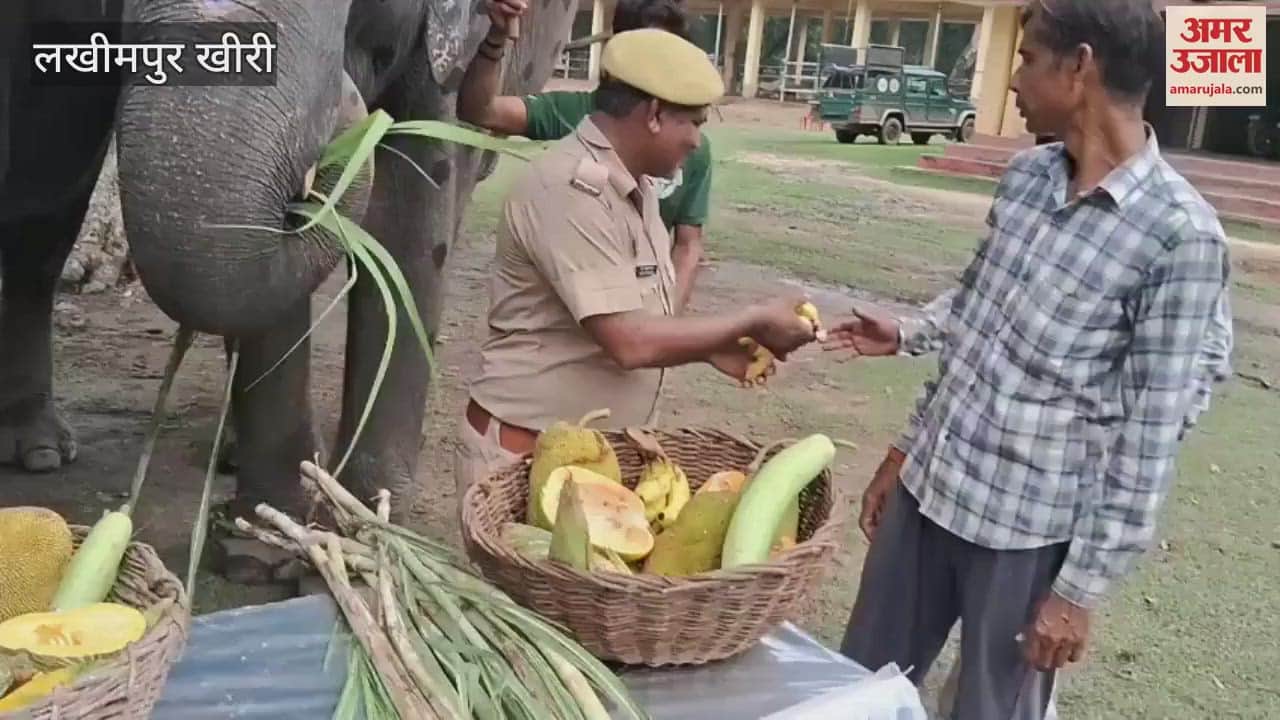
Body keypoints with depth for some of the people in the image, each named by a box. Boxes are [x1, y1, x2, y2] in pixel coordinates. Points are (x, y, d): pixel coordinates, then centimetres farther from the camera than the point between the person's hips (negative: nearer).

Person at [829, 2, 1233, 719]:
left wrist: (1084, 585, -13)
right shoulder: (1027, 174, 3)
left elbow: (1151, 438, -15)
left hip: (1031, 529, -6)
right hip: (929, 486, 6)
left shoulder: (1181, 235, -18)